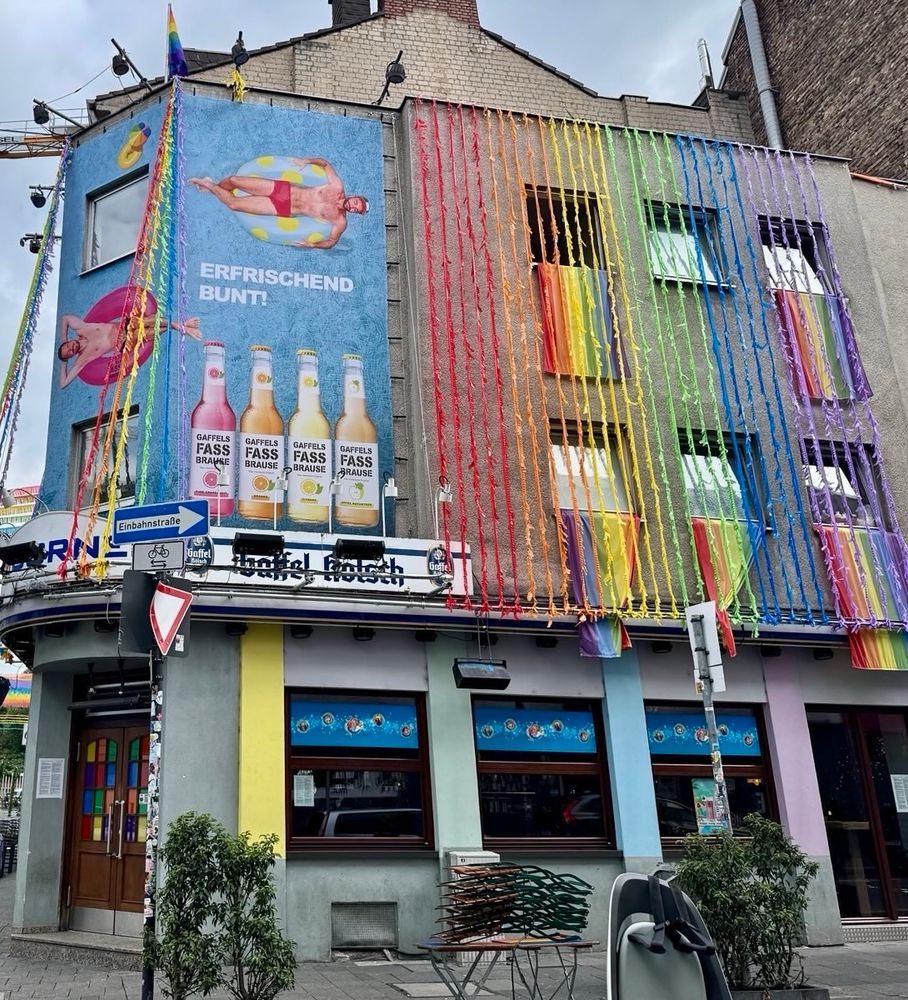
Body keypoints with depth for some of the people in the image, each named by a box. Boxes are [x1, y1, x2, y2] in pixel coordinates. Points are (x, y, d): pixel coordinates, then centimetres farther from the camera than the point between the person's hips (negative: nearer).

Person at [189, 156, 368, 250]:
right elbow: (324, 163, 12)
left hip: (283, 209, -3)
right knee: (233, 180, -3)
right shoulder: (337, 186, -4)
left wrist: (313, 244, -21)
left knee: (233, 203, -9)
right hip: (283, 189, 3)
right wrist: (306, 161, -1)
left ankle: (209, 185, 21)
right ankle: (213, 185, 32)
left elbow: (332, 241, -5)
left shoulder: (340, 222, -12)